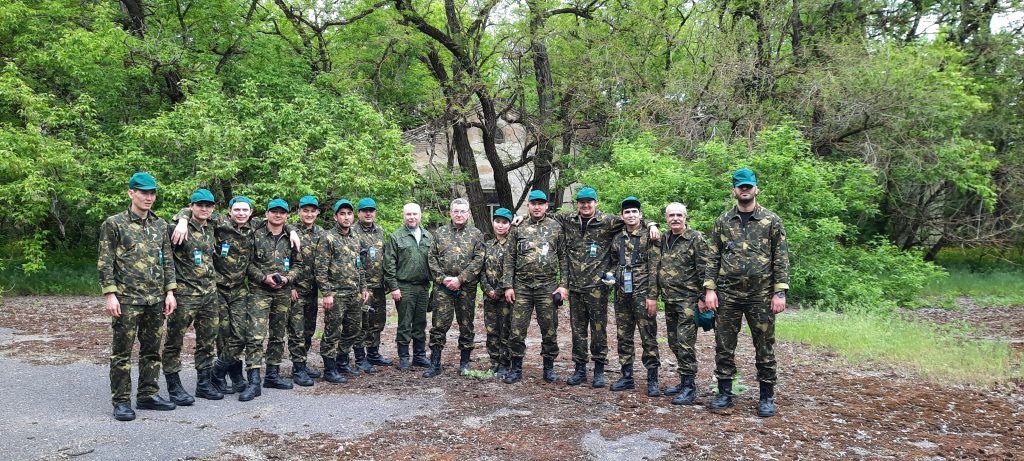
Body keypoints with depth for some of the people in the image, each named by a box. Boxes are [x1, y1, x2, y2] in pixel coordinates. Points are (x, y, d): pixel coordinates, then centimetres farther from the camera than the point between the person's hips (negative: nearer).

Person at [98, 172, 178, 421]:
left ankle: (148, 395, 21)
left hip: (155, 299, 5)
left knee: (152, 351, 11)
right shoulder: (114, 224, -3)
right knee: (122, 352, 2)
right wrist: (110, 295, -12)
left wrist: (169, 292, 7)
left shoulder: (160, 225, 11)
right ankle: (121, 401, 10)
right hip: (126, 299, -5)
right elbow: (105, 263, -5)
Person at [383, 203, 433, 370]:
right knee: (404, 324, 2)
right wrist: (393, 287, -10)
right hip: (404, 287, -4)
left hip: (423, 287, 4)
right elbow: (389, 264, -5)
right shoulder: (395, 237, -2)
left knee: (420, 323, 12)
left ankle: (420, 356, 22)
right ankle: (403, 358, 11)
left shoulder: (428, 236, 11)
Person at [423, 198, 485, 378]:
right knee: (439, 325, -1)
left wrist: (460, 279, -12)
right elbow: (432, 258, 5)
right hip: (442, 287, 1)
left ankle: (464, 363, 20)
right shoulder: (440, 233, 9)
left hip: (467, 287, 0)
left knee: (466, 326, 7)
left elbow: (478, 260, -4)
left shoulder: (476, 234, 5)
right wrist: (443, 278, -8)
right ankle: (435, 364, 7)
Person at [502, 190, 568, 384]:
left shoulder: (556, 228, 4)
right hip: (522, 287, 1)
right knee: (517, 330, 2)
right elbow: (510, 260, 7)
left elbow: (563, 258, 4)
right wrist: (508, 286, 0)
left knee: (549, 330, 6)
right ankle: (516, 368, 14)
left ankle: (549, 368, 20)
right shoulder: (519, 229, 7)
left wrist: (563, 285, -4)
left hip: (548, 287, -1)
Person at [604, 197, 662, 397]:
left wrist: (652, 296, -14)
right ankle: (627, 376, 19)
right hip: (622, 294, 6)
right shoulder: (617, 239, 12)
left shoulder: (649, 237, -4)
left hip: (642, 294, -5)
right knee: (623, 337, 10)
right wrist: (610, 274, 2)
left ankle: (652, 380, 4)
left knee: (648, 337, -2)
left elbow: (654, 269, -8)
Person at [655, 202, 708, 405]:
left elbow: (704, 270, -11)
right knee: (674, 343, 13)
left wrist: (702, 297, -14)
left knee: (685, 344, -8)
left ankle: (689, 387, 0)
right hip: (669, 300, 7)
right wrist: (656, 293, 17)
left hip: (688, 300, -7)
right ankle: (684, 381, 24)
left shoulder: (696, 238, -8)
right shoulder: (664, 239, 12)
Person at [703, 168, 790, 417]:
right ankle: (724, 394, 17)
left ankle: (767, 397, 18)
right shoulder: (722, 221, 7)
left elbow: (781, 258, -1)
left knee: (764, 347, 6)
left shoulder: (772, 220, 1)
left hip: (761, 296, -2)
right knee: (724, 346, 6)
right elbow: (713, 257, 6)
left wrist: (780, 292, -8)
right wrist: (710, 289, -2)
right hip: (727, 295, 2)